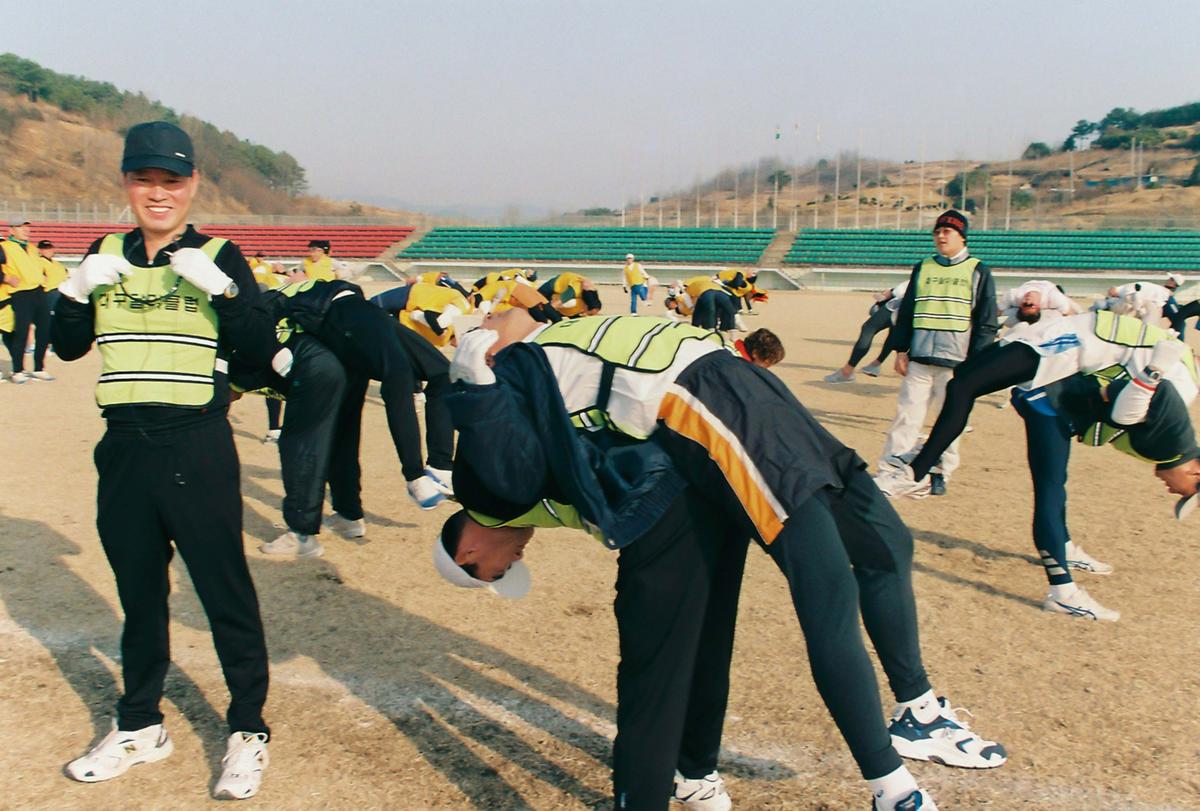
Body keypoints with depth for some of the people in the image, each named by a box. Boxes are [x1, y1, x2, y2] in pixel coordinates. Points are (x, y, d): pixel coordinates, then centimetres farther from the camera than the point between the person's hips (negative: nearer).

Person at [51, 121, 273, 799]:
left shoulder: (219, 256, -1)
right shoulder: (107, 256, 10)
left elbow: (259, 346, -11)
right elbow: (68, 347, 9)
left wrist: (219, 287, -25)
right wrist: (78, 289, -9)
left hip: (197, 450, -4)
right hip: (123, 449, 5)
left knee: (227, 593, -1)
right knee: (138, 591, 16)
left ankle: (248, 733, 13)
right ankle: (141, 728, 31)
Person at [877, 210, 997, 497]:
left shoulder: (978, 272, 4)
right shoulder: (922, 268, 14)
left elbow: (986, 322, 1)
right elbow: (905, 312, 15)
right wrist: (900, 350, 6)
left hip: (955, 362, -2)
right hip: (918, 359, 2)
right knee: (906, 415, -2)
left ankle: (941, 474, 17)